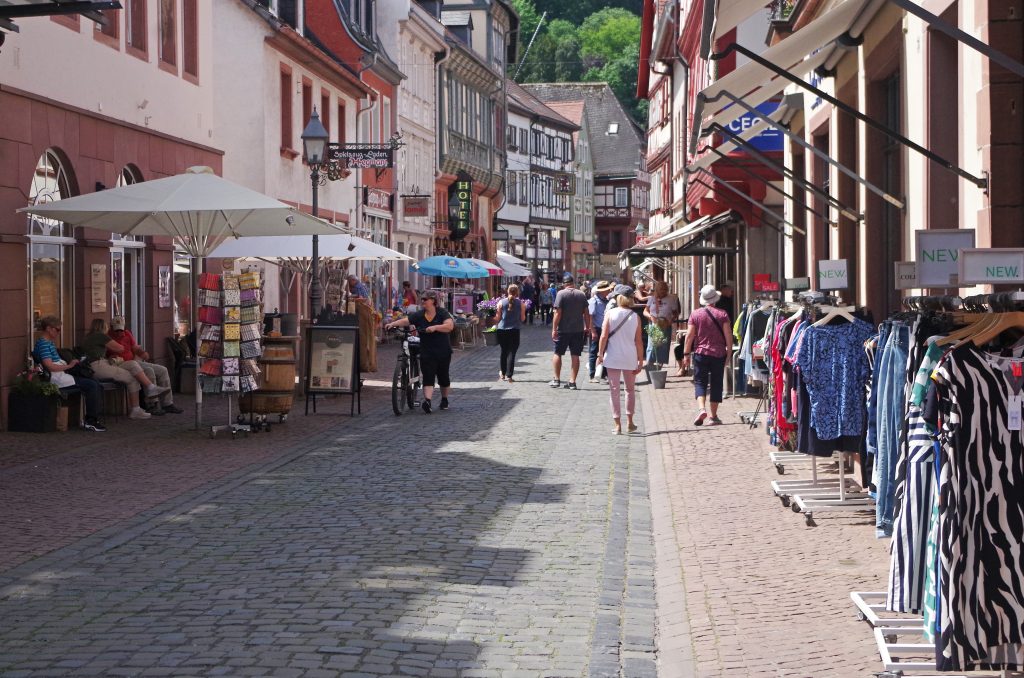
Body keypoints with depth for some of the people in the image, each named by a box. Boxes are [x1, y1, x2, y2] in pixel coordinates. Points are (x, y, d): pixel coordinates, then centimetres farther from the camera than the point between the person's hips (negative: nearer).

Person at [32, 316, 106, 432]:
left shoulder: (49, 343, 20)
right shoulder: (43, 344, -12)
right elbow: (49, 366, -21)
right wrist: (69, 366, -16)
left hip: (61, 375, 10)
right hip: (55, 378, -10)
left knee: (96, 385, 1)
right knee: (92, 385, -16)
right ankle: (90, 421, -10)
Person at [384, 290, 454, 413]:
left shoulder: (442, 313, -6)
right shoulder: (419, 315, 2)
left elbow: (449, 326, -21)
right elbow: (405, 321, -8)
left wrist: (435, 327, -34)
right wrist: (393, 324, -25)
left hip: (443, 352, -1)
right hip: (426, 352, 1)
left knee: (443, 377, 12)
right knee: (428, 377, -13)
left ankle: (444, 400, 31)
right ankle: (427, 401, -26)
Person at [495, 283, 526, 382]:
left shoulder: (501, 302, -3)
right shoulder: (521, 304, -4)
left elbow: (498, 318, 0)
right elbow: (522, 319, -1)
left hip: (502, 330, 2)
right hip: (514, 330, -2)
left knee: (504, 352, 16)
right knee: (511, 353, 0)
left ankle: (503, 374, 24)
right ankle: (509, 376, -5)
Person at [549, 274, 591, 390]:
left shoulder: (561, 294, -10)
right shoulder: (581, 294, 3)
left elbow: (558, 313, -14)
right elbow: (586, 313, 6)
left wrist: (554, 329, -11)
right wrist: (587, 327, 15)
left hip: (563, 329, -3)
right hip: (578, 330, 3)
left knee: (557, 353, 10)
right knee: (575, 355, 5)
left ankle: (557, 379, 11)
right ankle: (572, 382, 6)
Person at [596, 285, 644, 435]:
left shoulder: (610, 313, -6)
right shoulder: (635, 317, -2)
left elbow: (604, 336, -10)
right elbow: (639, 341, -1)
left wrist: (600, 354, 0)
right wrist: (640, 361, 5)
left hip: (612, 357, -2)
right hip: (630, 358, 2)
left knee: (614, 390, 5)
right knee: (630, 390, 18)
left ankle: (617, 424, 3)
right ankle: (629, 422, 21)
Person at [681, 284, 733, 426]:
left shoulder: (695, 314, -1)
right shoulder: (722, 314, -1)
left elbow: (690, 336, -2)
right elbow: (728, 336, -4)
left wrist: (686, 354, 3)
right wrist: (729, 352, 5)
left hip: (700, 353, 0)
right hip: (719, 354, 0)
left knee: (700, 382, 4)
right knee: (716, 384, 7)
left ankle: (701, 408, -20)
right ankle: (713, 416, 10)